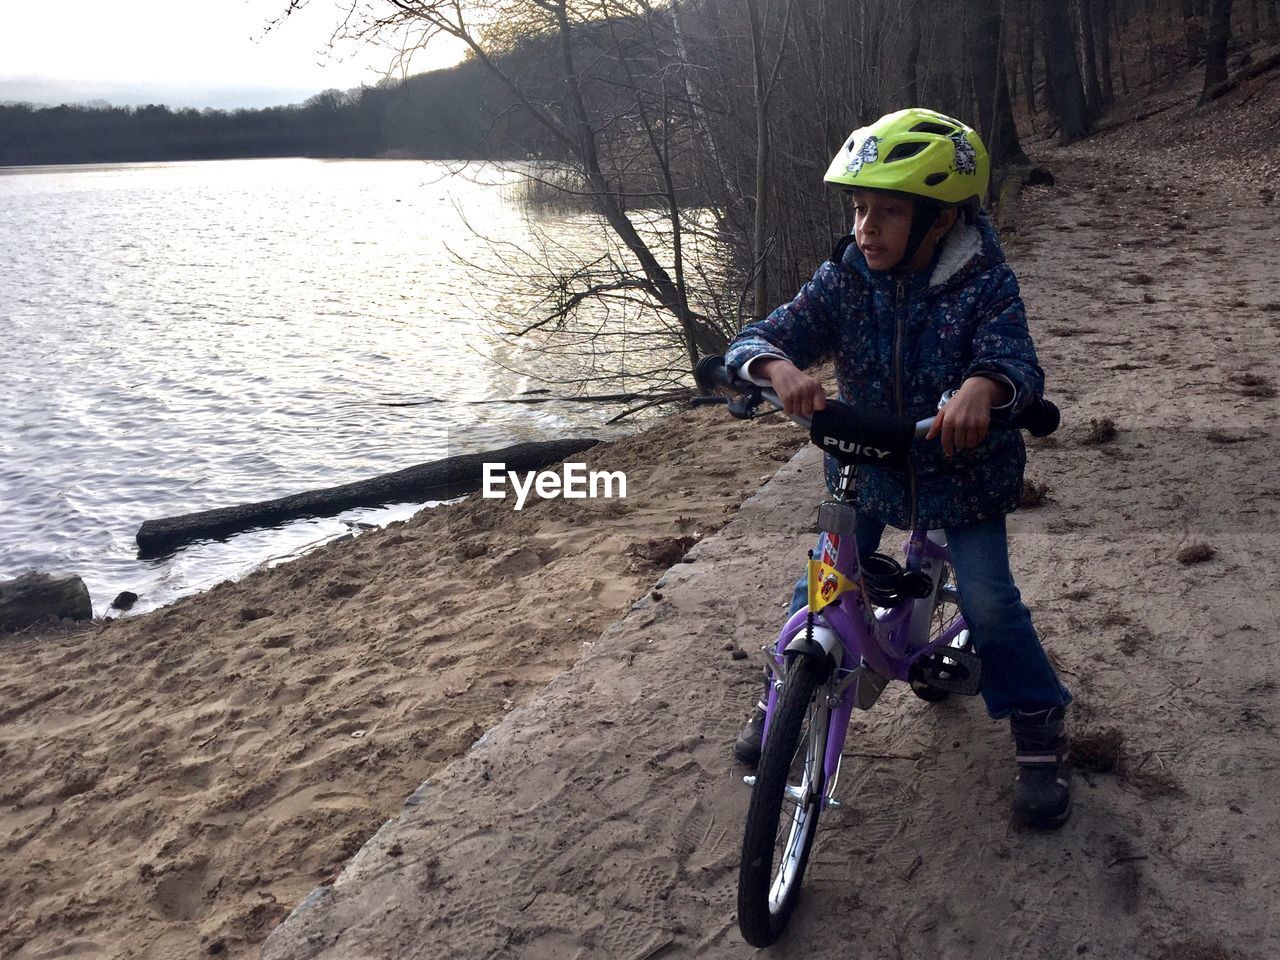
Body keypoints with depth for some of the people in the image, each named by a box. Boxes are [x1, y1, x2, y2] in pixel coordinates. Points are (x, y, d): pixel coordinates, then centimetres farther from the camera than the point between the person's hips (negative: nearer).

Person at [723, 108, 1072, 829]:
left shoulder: (983, 283, -19)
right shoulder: (845, 279, -12)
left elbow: (1018, 360, -32)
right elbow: (760, 337, -18)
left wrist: (983, 385, -57)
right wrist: (781, 368, -42)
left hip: (962, 471, -2)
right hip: (866, 466, 3)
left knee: (989, 599, -8)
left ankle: (1041, 728, 15)